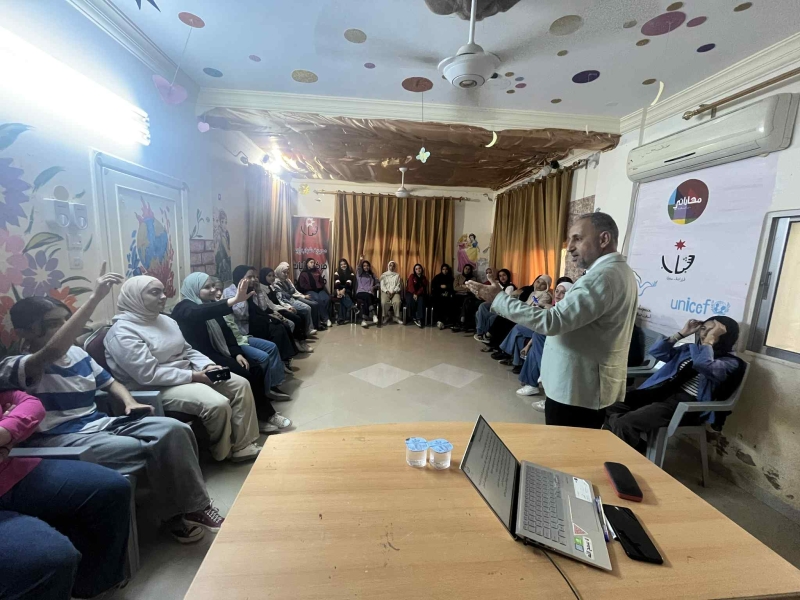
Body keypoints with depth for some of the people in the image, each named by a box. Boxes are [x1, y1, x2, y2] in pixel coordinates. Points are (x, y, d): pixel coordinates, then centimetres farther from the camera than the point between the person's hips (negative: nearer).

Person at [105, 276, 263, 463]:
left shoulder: (165, 320, 12)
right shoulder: (123, 332, -15)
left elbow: (187, 350, 15)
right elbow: (149, 375, -23)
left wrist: (208, 365, -4)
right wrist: (193, 376, -21)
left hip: (189, 374, 9)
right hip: (159, 388, -9)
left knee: (241, 384, -6)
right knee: (218, 404, -28)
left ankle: (245, 446, -3)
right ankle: (223, 452, 3)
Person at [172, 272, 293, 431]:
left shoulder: (211, 304, 13)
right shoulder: (184, 308, -12)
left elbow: (226, 331, 10)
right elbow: (203, 313, -37)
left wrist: (237, 353, -6)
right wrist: (235, 300, -54)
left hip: (220, 351, 8)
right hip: (202, 357, -7)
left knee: (256, 370, -13)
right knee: (245, 375, -23)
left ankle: (265, 413, -7)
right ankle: (266, 415, -9)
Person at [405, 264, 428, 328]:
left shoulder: (424, 278, 10)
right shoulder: (412, 276, 4)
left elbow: (423, 288, -3)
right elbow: (410, 285, -10)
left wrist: (417, 294, -21)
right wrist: (414, 294, -25)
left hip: (420, 294, 2)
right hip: (410, 293, -1)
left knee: (421, 301, -33)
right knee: (411, 301, -35)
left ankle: (419, 319, -37)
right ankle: (414, 318, -19)